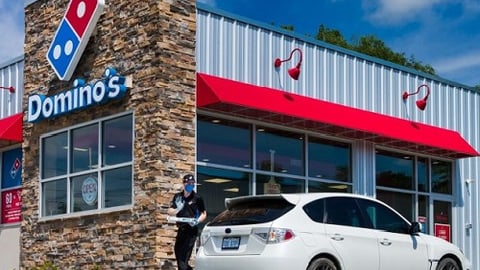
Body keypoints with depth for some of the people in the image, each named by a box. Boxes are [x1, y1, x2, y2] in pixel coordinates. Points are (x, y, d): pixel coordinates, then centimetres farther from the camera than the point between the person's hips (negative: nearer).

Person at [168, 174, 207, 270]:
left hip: (192, 230, -5)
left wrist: (197, 221, -16)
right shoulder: (177, 197, 6)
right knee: (177, 251, 12)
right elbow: (170, 212, 4)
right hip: (181, 229, 5)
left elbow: (204, 214, 3)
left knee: (184, 257, -13)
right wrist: (177, 209, -17)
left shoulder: (197, 198, -4)